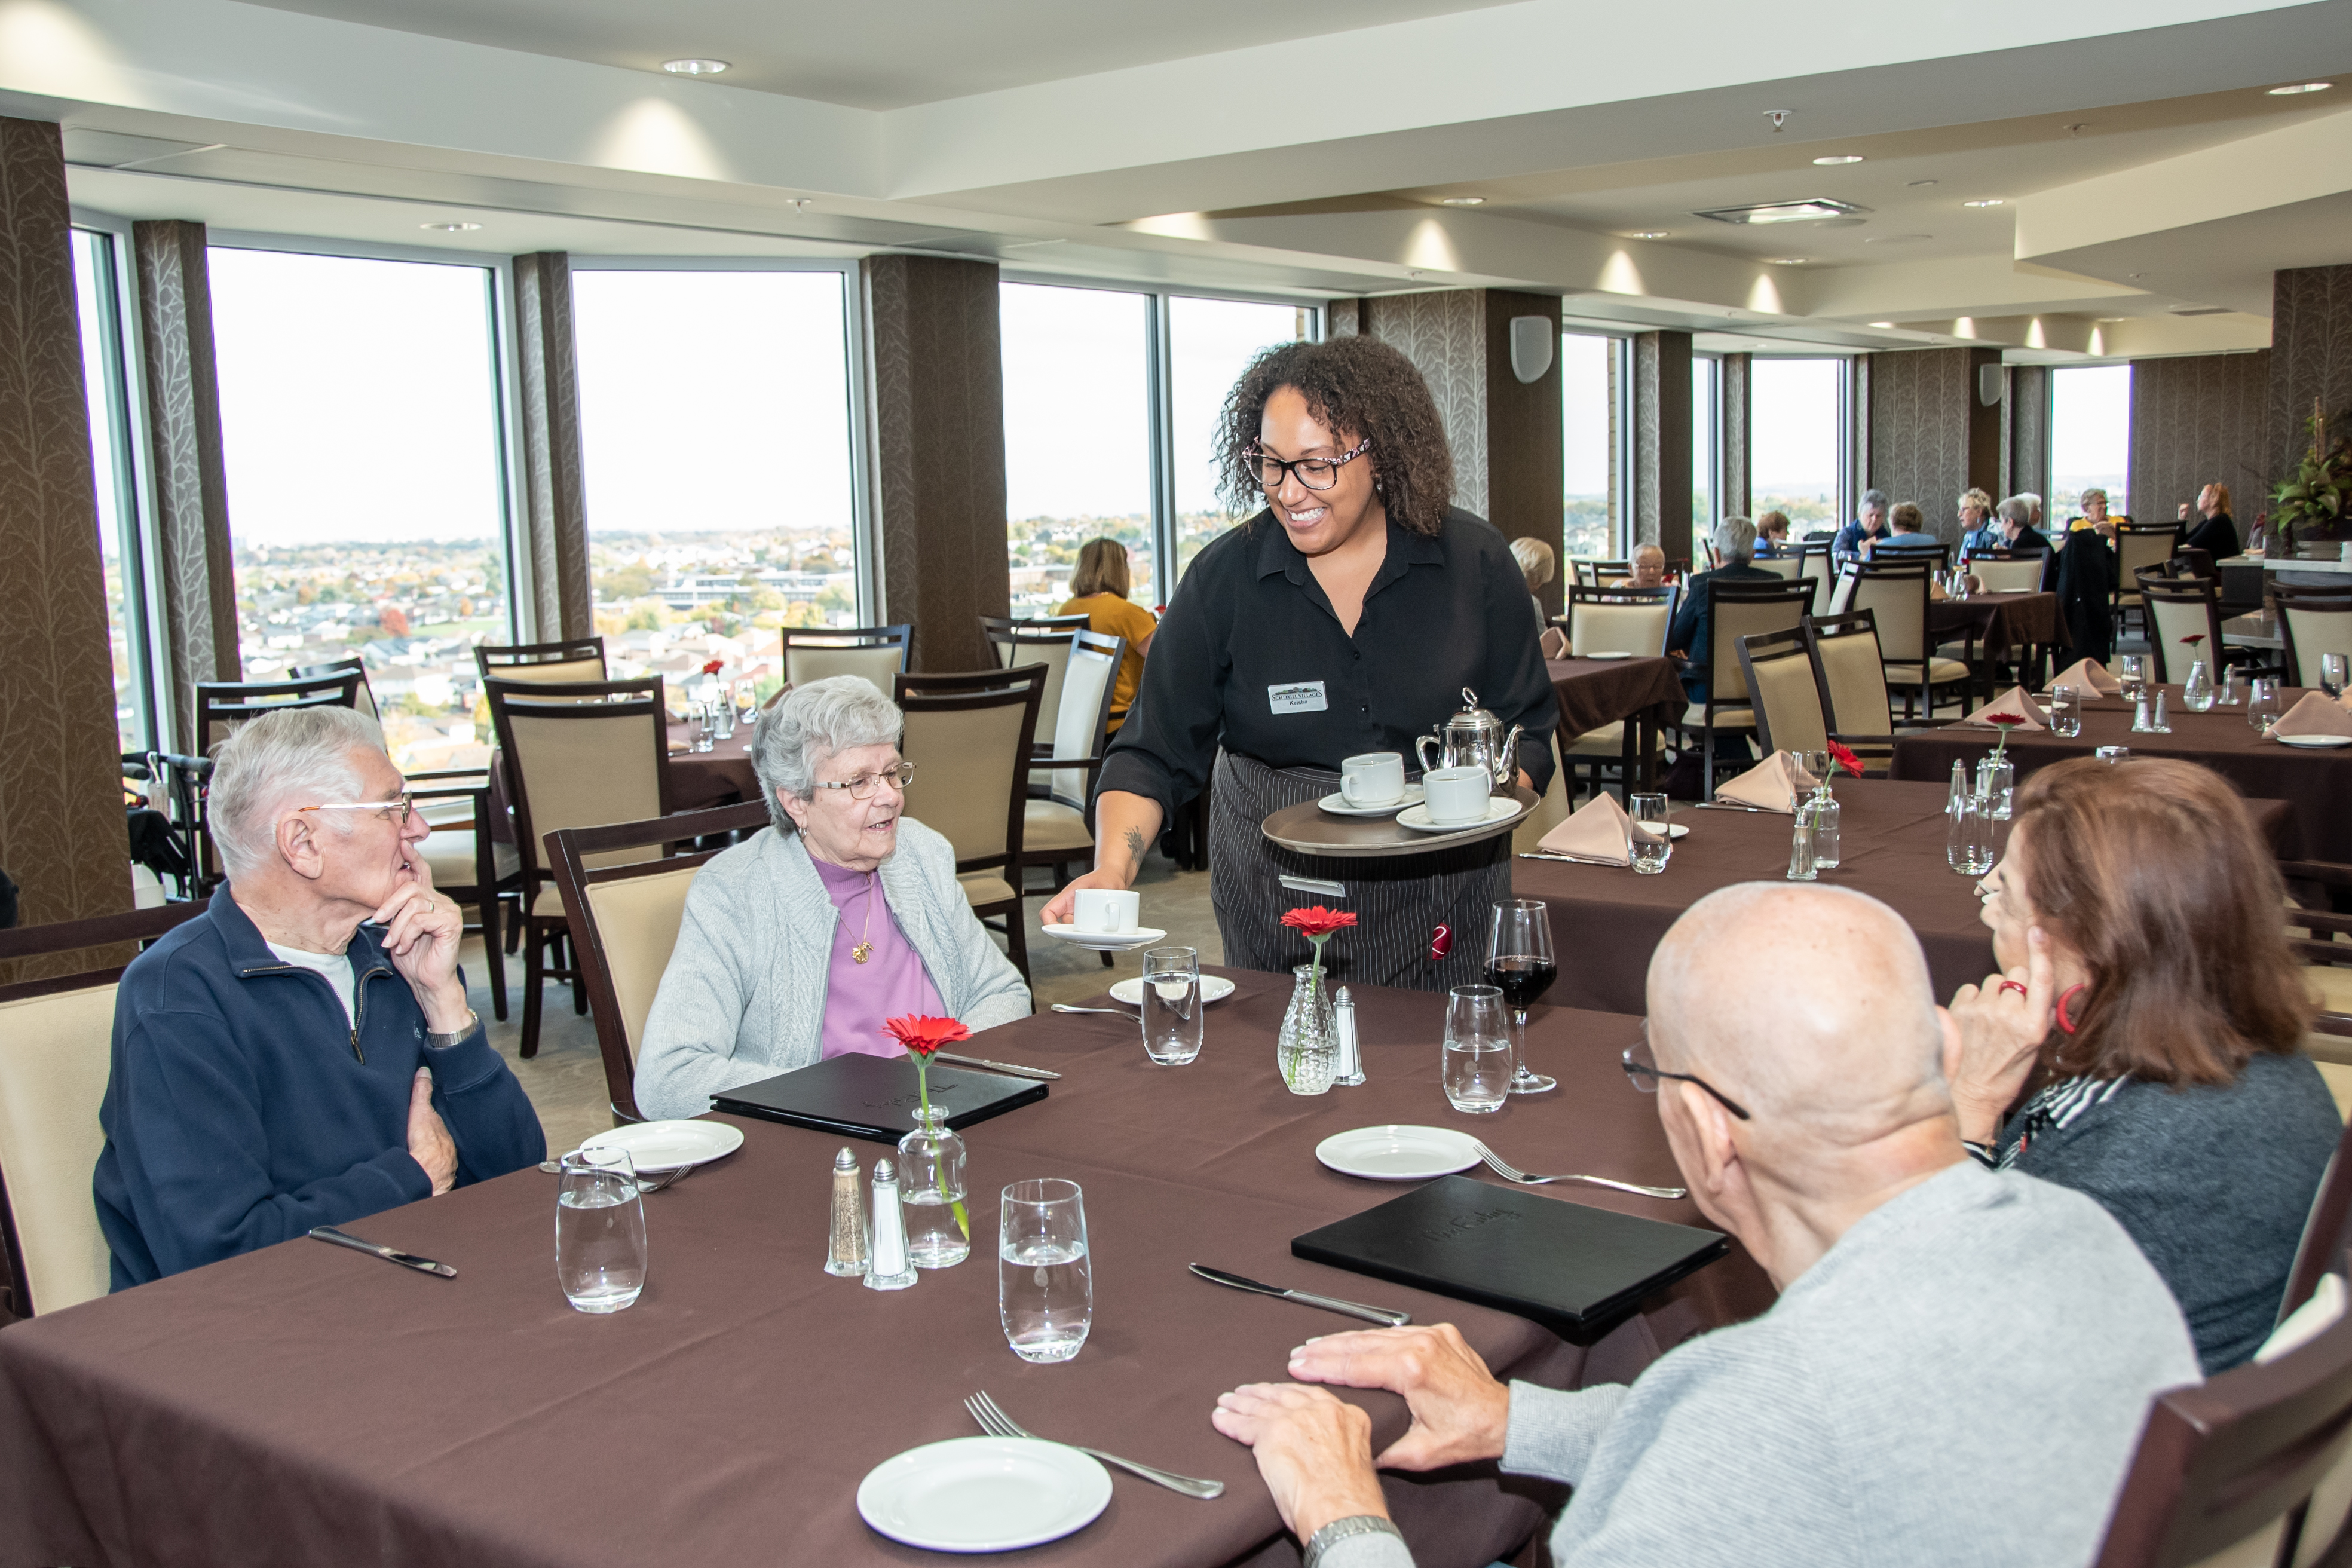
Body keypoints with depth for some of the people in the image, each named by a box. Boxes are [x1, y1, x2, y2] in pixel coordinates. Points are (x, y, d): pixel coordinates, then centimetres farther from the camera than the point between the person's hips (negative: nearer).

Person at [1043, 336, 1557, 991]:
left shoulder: (1474, 562, -5)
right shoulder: (1224, 576, -7)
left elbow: (1526, 732, 2)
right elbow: (1156, 751, -7)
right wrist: (1112, 868, -24)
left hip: (1445, 891, 1)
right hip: (1278, 901, 0)